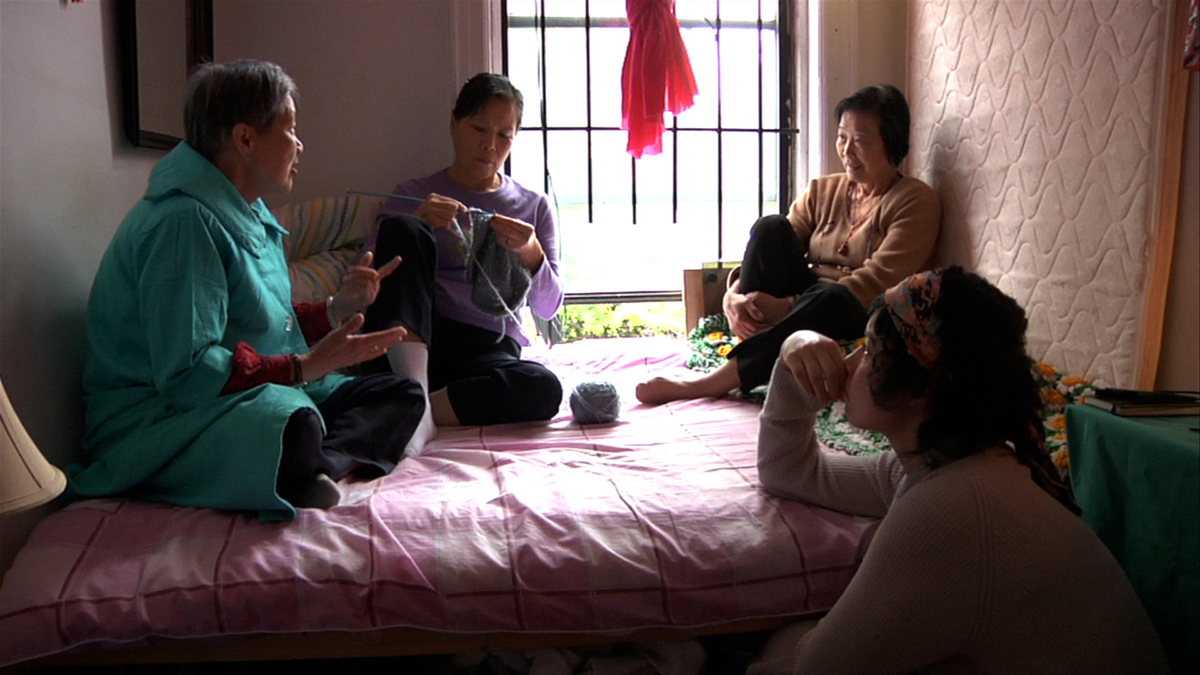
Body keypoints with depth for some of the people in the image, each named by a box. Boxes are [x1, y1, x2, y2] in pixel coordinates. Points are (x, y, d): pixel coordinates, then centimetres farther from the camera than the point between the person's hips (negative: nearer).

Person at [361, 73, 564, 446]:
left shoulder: (534, 207, 16)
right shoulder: (415, 196, 13)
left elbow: (548, 307, 8)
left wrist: (531, 255, -13)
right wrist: (414, 225, -17)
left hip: (487, 349, 1)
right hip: (408, 343, 0)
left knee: (544, 388, -33)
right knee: (402, 229, -24)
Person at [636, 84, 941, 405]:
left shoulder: (916, 201, -2)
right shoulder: (822, 190, 14)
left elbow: (877, 281, -16)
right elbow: (774, 246, 3)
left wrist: (788, 306, -24)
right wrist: (733, 295, -20)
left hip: (860, 321, -4)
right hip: (804, 306, 4)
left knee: (831, 296, -39)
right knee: (771, 227, -18)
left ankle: (713, 382, -41)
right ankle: (748, 350, -29)